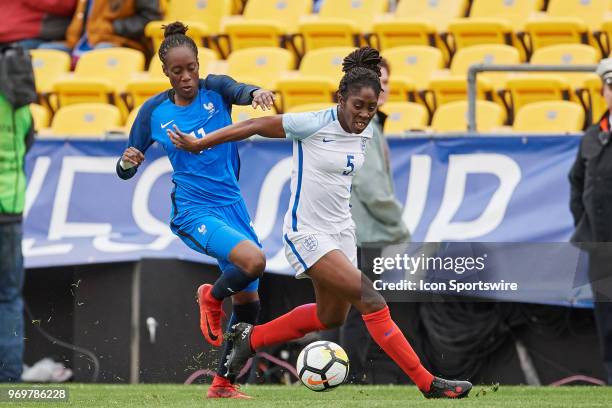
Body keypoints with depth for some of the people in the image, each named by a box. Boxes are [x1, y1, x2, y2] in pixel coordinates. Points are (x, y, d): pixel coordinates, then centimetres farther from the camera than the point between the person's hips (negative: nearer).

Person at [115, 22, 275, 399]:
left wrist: (257, 93, -48)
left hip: (232, 206, 4)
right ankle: (212, 298, 2)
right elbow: (127, 170, 4)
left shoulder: (214, 90, 0)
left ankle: (223, 384, 23)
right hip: (193, 210, -4)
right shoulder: (154, 111, -2)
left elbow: (239, 92, -24)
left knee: (249, 302, 8)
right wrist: (126, 163, -20)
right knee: (254, 260, -29)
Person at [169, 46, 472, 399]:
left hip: (341, 230, 9)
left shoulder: (365, 132, 1)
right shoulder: (314, 125, -19)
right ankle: (427, 383, -17)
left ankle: (251, 337, 35)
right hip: (307, 233, -9)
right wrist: (199, 144, -5)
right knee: (370, 299, -17)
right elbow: (257, 125, -10)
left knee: (331, 316, 18)